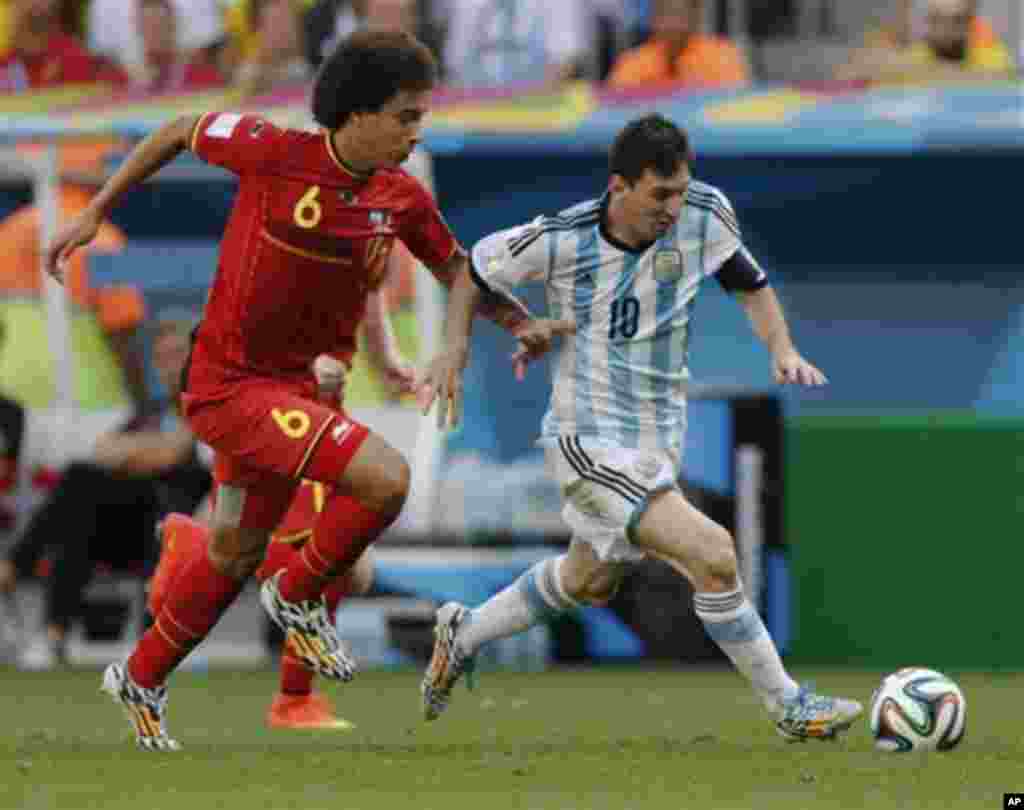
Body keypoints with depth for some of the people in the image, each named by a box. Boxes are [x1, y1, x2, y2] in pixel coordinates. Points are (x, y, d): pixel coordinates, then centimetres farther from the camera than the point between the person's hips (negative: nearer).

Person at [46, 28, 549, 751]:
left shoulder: (402, 198, -3)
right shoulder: (273, 153, -18)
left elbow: (457, 270, 12)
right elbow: (181, 133, -2)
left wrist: (522, 322, -7)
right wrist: (95, 214, 3)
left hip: (297, 385, 7)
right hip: (231, 385, -7)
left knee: (235, 554, 22)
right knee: (385, 477, -24)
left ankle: (141, 680, 43)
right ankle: (300, 597, 1)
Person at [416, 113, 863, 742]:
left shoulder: (705, 214, -9)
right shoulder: (560, 241, -17)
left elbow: (750, 282, 8)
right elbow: (476, 267, 1)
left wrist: (782, 348, -9)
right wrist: (456, 349, -11)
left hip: (659, 437, 6)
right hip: (590, 441, -6)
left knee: (590, 583, 25)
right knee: (712, 554, -20)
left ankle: (463, 636, 48)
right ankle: (789, 707, -9)